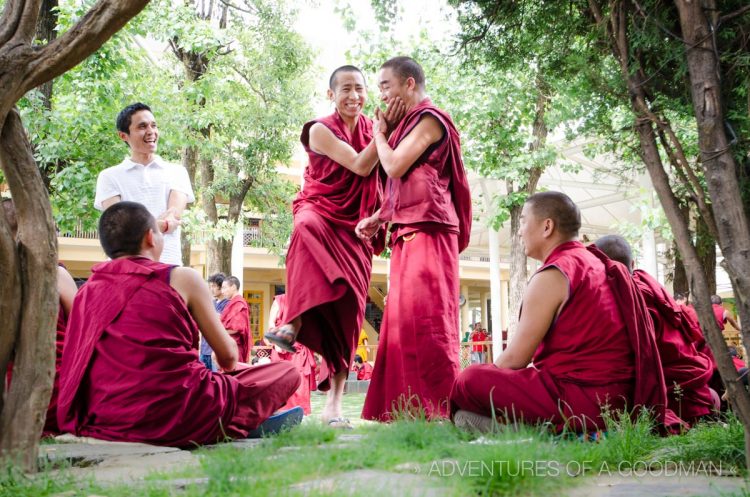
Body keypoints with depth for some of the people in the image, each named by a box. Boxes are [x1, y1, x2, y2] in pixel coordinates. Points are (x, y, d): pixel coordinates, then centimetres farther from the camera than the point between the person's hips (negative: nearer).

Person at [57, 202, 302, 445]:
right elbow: (227, 354, 4)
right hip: (174, 418, -6)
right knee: (287, 373, 8)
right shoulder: (182, 278, -4)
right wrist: (231, 367, 27)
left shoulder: (87, 290, 9)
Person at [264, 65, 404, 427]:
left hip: (354, 228, 3)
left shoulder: (372, 129, 10)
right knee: (308, 227, -42)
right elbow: (360, 166, -13)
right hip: (320, 210, -3)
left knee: (347, 310, -5)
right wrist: (385, 129, -16)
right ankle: (294, 323, -50)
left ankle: (333, 404, -2)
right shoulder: (321, 130, -3)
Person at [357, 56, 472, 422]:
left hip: (427, 230, -9)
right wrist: (378, 218, 11)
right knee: (402, 319, 7)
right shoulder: (409, 124, 23)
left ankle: (437, 408, -10)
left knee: (424, 318, -12)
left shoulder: (429, 118, -3)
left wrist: (379, 132, 4)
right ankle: (411, 408, 11)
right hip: (407, 233, 9)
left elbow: (394, 167, -13)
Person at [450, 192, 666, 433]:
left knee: (470, 379, -11)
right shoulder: (596, 263, 18)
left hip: (583, 401, -10)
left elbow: (515, 358, -10)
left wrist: (481, 384, 9)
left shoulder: (552, 276, -11)